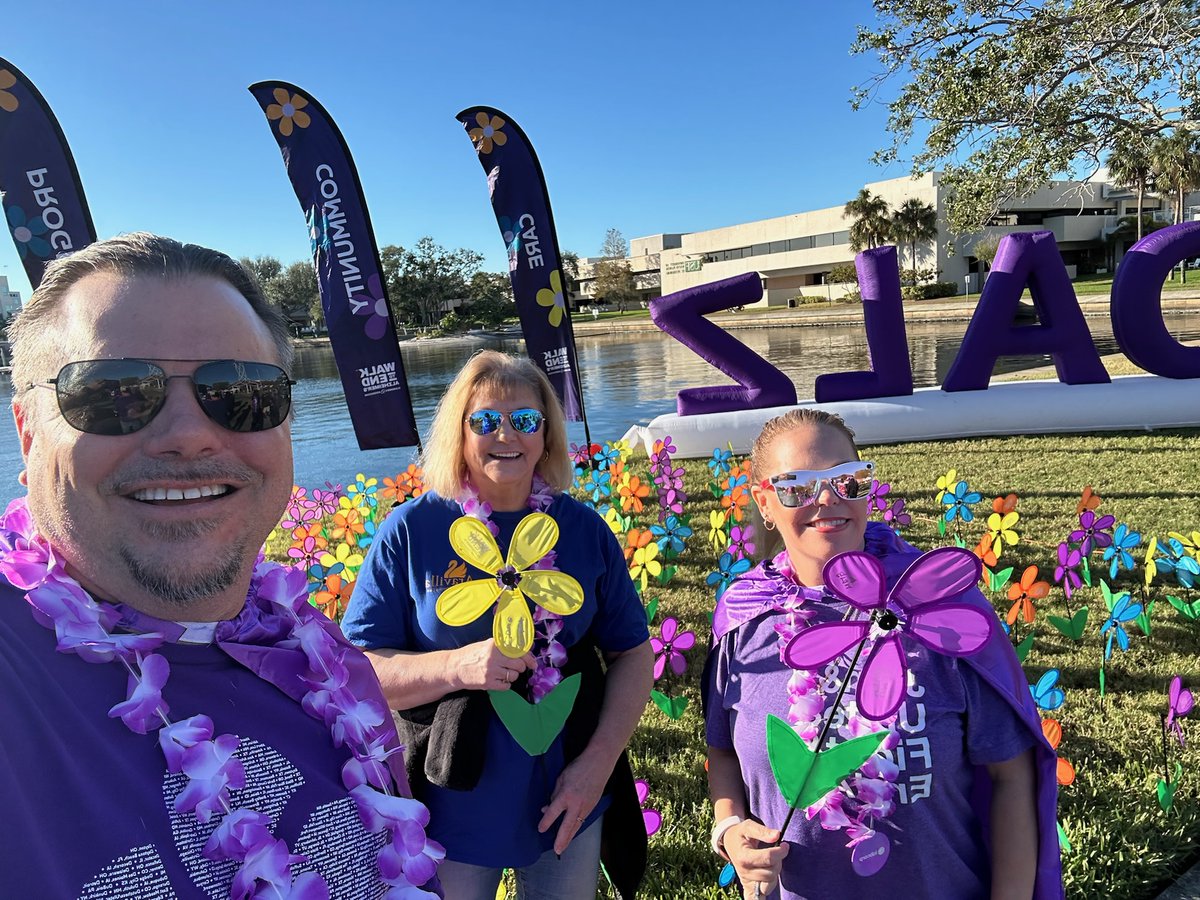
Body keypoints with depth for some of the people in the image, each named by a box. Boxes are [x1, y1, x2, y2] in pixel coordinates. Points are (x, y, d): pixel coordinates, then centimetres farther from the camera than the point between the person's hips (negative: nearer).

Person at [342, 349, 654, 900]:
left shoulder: (584, 530, -5)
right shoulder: (410, 531, -11)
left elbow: (632, 652, 1)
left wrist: (600, 760, -10)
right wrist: (456, 666, -26)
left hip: (568, 802, 2)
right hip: (451, 810, -2)